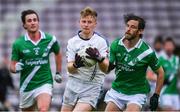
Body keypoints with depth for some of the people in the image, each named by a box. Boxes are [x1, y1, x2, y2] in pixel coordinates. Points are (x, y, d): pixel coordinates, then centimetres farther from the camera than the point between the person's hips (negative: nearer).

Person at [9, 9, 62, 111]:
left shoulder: (50, 40, -1)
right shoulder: (18, 44, -4)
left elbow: (58, 54, 20)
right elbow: (12, 66, 1)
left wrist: (58, 73, 18)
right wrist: (16, 68, -22)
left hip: (45, 83, -2)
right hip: (26, 86, 2)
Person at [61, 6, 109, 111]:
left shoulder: (101, 41, -5)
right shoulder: (72, 42, 2)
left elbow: (105, 69, -13)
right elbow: (70, 69, -3)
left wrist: (99, 58, -36)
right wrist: (76, 65, -27)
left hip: (92, 87, -3)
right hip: (73, 84, 3)